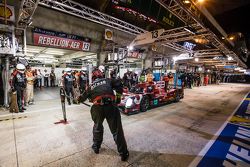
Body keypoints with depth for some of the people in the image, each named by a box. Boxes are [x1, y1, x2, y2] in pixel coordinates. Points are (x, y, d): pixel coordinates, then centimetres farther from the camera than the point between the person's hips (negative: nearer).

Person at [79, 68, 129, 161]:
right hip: (111, 106, -2)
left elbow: (83, 98, 32)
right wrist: (118, 96, 10)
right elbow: (119, 84, 1)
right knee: (116, 130, 8)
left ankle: (96, 147, 45)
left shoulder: (91, 86, 21)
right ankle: (123, 153, 17)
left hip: (97, 108, 2)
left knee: (97, 127, 28)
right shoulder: (108, 80, 16)